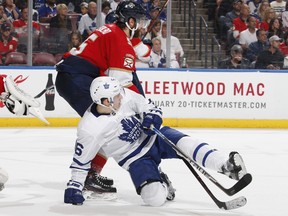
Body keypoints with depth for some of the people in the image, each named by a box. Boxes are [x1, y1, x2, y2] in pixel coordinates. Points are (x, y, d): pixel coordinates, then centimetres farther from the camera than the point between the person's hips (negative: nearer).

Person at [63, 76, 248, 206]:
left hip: (152, 137, 3)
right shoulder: (90, 128, -23)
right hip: (135, 159, -3)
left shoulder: (125, 96, -12)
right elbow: (81, 158, -10)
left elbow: (147, 106, 5)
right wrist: (74, 186, -9)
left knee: (183, 142, -28)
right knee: (155, 198, -22)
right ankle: (161, 184, 12)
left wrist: (152, 115, -16)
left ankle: (228, 167, -31)